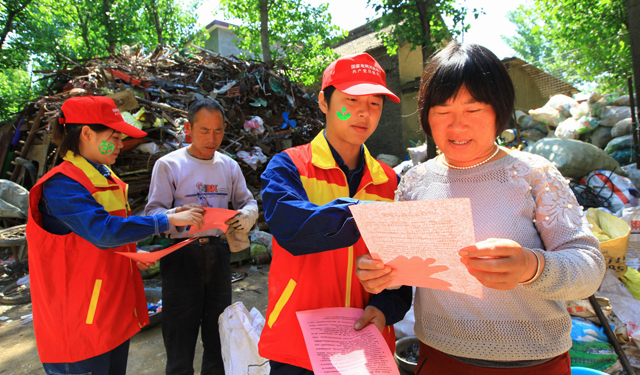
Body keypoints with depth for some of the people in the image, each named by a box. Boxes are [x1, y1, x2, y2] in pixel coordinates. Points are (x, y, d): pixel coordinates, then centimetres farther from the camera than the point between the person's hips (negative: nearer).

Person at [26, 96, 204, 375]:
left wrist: (132, 254, 5)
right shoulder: (61, 184, -18)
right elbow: (103, 230, -31)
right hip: (81, 314, -8)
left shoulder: (105, 177, 9)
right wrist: (168, 220, -27)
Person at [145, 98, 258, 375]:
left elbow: (249, 203, 12)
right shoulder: (168, 164, -4)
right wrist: (176, 216, -28)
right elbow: (152, 213, -6)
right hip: (181, 256, -3)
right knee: (180, 335, 6)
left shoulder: (229, 166, 8)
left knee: (218, 335, 16)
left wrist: (246, 215, -11)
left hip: (218, 254, 4)